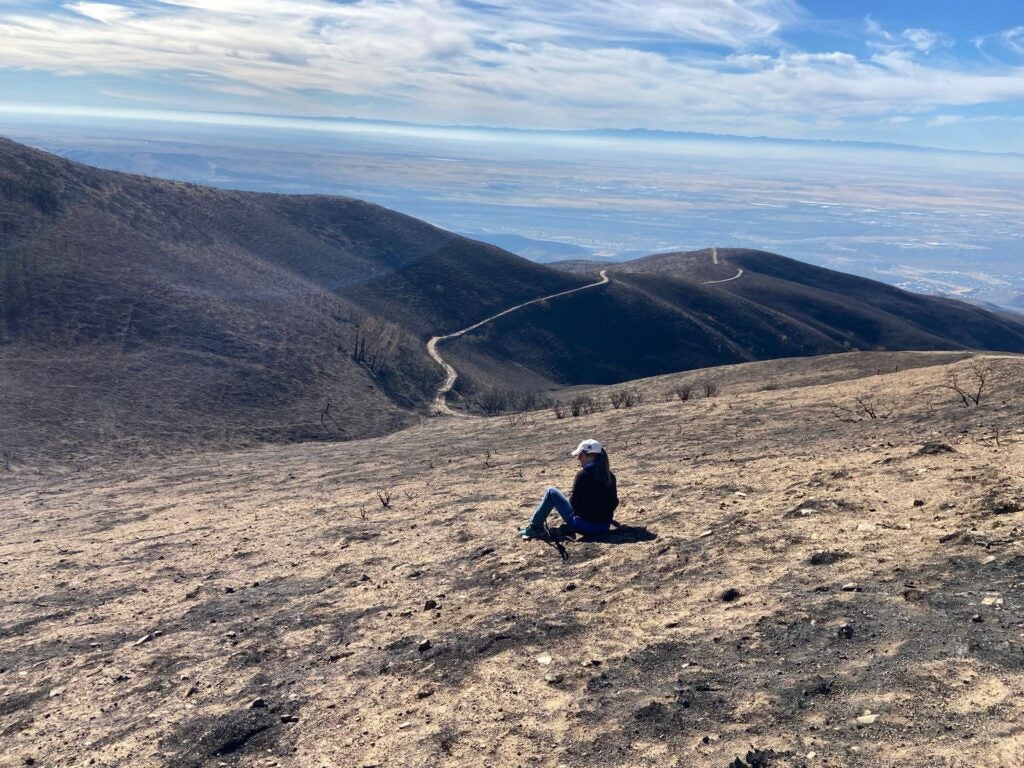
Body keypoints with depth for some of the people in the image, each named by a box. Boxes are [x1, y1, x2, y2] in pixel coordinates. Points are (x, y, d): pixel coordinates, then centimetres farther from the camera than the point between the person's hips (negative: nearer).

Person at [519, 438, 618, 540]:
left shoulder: (583, 474, -13)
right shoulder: (610, 475, 4)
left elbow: (574, 502, -8)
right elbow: (614, 503, 9)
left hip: (584, 526, -6)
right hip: (605, 527, 6)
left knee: (551, 493, 7)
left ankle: (535, 527, 16)